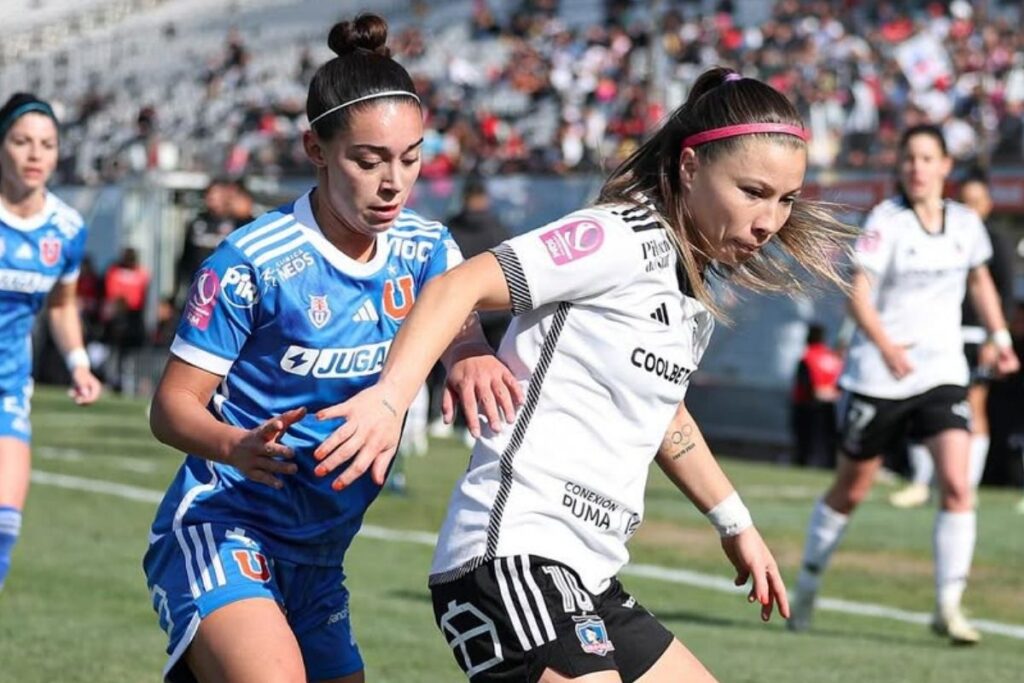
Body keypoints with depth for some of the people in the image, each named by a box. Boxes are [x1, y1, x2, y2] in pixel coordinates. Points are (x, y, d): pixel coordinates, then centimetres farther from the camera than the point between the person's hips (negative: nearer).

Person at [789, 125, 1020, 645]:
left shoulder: (966, 224, 4)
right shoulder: (886, 221, -10)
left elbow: (979, 279, 24)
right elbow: (858, 294, -17)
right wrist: (887, 347, -31)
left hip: (943, 373, 3)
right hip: (877, 377, -3)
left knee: (957, 485, -15)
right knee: (850, 491, 11)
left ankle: (948, 605, -9)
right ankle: (806, 585, 31)